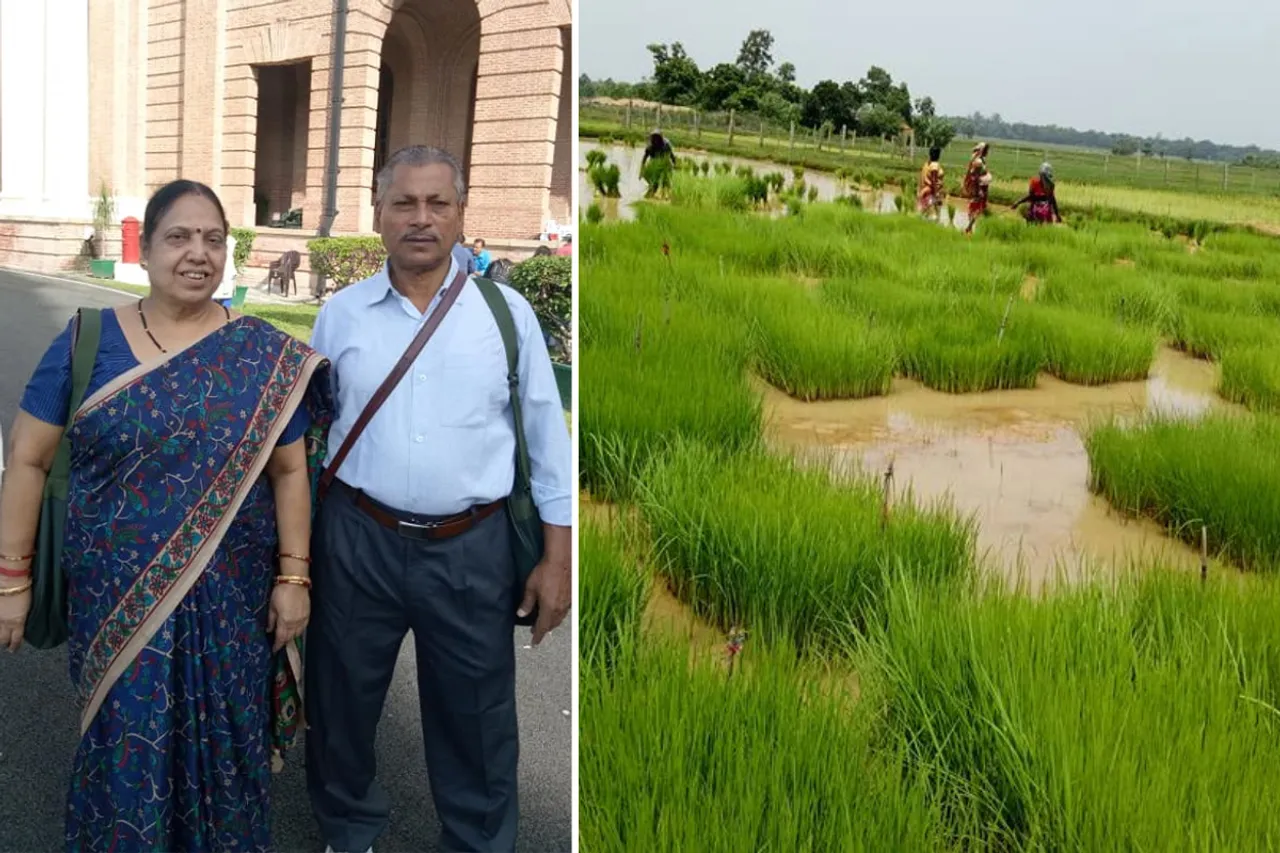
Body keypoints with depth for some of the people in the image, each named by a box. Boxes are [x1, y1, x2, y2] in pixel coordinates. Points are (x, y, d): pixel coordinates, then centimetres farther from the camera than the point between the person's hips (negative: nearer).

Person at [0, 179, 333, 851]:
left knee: (222, 756, 12)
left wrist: (293, 576, -3)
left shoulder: (265, 355, -2)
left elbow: (288, 470, 1)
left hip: (229, 600, 0)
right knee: (123, 758, 10)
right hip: (114, 600, 0)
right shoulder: (88, 341, -3)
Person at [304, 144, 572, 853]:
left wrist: (556, 558, -2)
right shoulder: (340, 315, 2)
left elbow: (546, 437, 0)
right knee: (340, 703, 17)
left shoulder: (508, 312, -2)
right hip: (357, 540, 2)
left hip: (470, 549, -1)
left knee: (475, 720, 12)